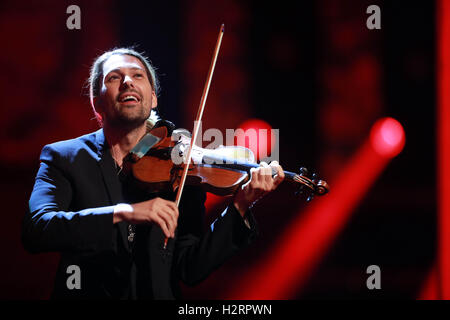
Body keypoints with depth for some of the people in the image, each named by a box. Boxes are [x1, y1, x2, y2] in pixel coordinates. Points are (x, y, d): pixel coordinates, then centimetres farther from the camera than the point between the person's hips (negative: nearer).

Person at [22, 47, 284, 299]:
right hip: (86, 293, 1)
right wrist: (123, 212, -23)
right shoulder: (62, 157, 4)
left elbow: (191, 269, 1)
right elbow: (35, 231, -13)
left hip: (158, 293, 0)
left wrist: (241, 206, -11)